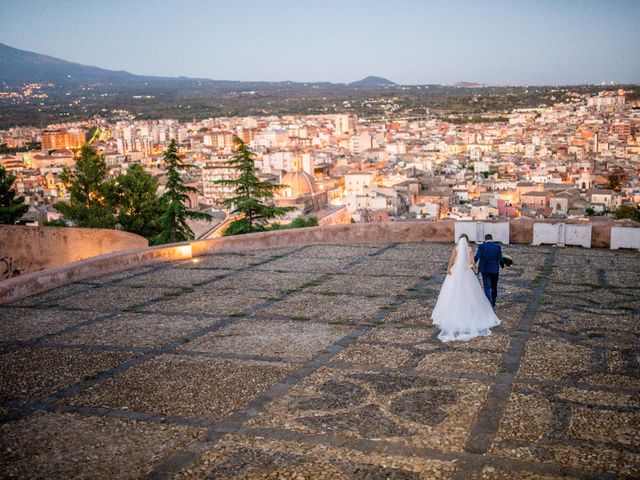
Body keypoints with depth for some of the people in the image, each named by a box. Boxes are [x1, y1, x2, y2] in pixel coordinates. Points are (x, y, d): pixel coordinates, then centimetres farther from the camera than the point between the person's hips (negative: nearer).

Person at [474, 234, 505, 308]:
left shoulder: (481, 246, -7)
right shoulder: (497, 247, -4)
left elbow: (477, 257, -14)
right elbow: (500, 259, -6)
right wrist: (502, 265, 12)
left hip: (485, 270, -1)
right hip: (495, 270, 1)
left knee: (487, 287, 2)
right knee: (494, 287, 16)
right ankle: (493, 304, 26)